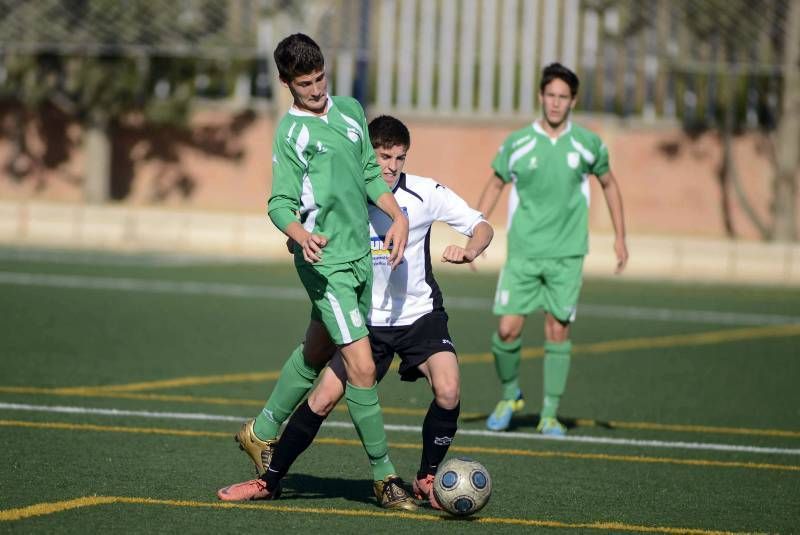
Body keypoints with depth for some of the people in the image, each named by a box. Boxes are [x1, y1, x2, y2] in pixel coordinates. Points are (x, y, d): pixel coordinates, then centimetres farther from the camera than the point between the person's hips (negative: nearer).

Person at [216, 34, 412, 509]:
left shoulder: (350, 110, 10)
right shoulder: (291, 132, -9)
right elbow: (280, 205, -13)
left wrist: (397, 214, 5)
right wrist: (302, 236, -32)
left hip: (362, 254, 7)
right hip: (327, 262, -7)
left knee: (316, 353, 20)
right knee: (362, 367, -12)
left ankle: (262, 432, 39)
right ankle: (384, 474, -3)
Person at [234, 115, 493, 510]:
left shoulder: (425, 193, -11)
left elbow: (483, 228, -6)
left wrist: (468, 251, -28)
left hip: (420, 314, -1)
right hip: (366, 318, 1)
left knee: (448, 392, -23)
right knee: (323, 398, -9)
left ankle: (427, 480, -2)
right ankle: (270, 477, 9)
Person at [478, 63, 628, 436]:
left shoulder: (588, 144, 0)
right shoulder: (517, 143, -2)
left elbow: (608, 184, 16)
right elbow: (495, 185, 11)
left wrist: (620, 237, 13)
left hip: (566, 254, 0)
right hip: (523, 252, 0)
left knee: (558, 332, -1)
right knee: (508, 329, -6)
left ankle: (549, 416, 9)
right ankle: (510, 395, 20)